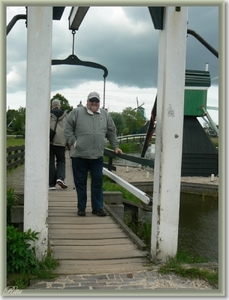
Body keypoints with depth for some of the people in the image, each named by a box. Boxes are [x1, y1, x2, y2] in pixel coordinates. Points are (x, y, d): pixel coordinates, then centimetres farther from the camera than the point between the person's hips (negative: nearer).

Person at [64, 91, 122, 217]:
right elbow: (68, 129, 3)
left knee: (97, 182, 4)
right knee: (80, 182, 7)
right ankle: (81, 208, 19)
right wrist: (73, 142, -5)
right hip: (79, 155, -2)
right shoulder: (76, 112, 2)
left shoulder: (105, 115, 12)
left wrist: (115, 146, 16)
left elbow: (112, 132, 19)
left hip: (97, 156, 2)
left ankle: (97, 207, 16)